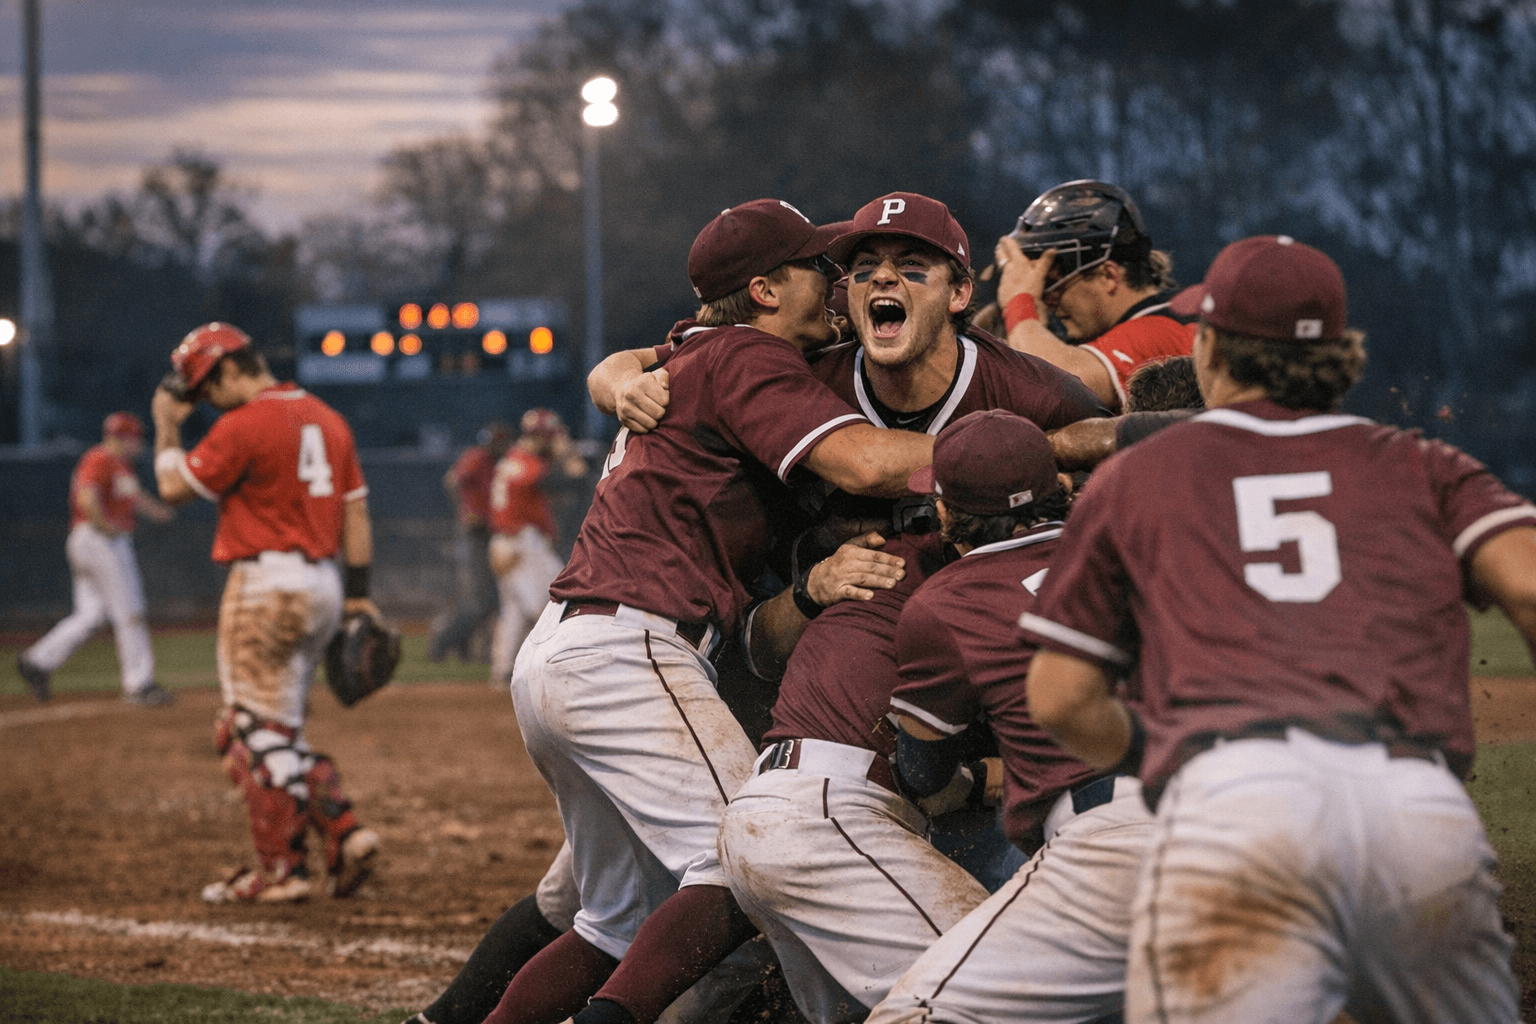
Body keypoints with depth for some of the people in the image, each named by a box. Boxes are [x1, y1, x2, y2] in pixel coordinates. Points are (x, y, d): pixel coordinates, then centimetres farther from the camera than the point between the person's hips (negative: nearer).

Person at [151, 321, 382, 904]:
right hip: (324, 587, 9)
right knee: (276, 731, 16)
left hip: (267, 585, -9)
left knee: (260, 731, -2)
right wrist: (358, 593, 15)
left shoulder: (244, 425, -12)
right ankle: (343, 833, 6)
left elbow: (175, 486, -8)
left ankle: (280, 871, -1)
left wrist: (167, 426, 8)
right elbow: (355, 510, 13)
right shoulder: (327, 420, 14)